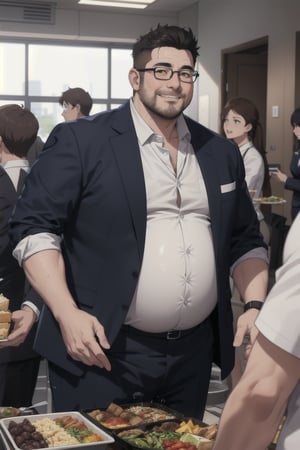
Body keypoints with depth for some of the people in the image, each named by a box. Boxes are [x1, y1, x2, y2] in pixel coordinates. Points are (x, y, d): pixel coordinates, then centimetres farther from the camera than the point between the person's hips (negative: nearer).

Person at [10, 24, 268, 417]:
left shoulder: (221, 152, 10)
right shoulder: (80, 141, -6)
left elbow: (245, 240, 15)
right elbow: (34, 226, -9)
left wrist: (255, 305, 1)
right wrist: (67, 313, -18)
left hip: (194, 354, 5)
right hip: (102, 349, -4)